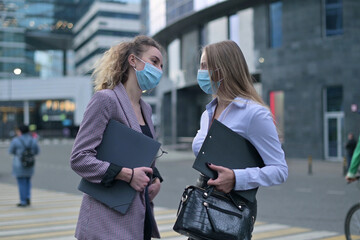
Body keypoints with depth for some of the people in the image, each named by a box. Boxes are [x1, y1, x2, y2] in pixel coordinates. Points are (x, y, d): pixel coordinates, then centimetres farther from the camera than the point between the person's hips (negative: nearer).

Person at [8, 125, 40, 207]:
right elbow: (37, 151, 7)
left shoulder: (16, 140, -13)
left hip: (19, 165, -3)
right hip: (30, 165, 4)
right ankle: (28, 197, 9)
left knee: (21, 183, 5)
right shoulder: (33, 140, -3)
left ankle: (23, 202, 9)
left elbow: (11, 151, 0)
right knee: (28, 181, 22)